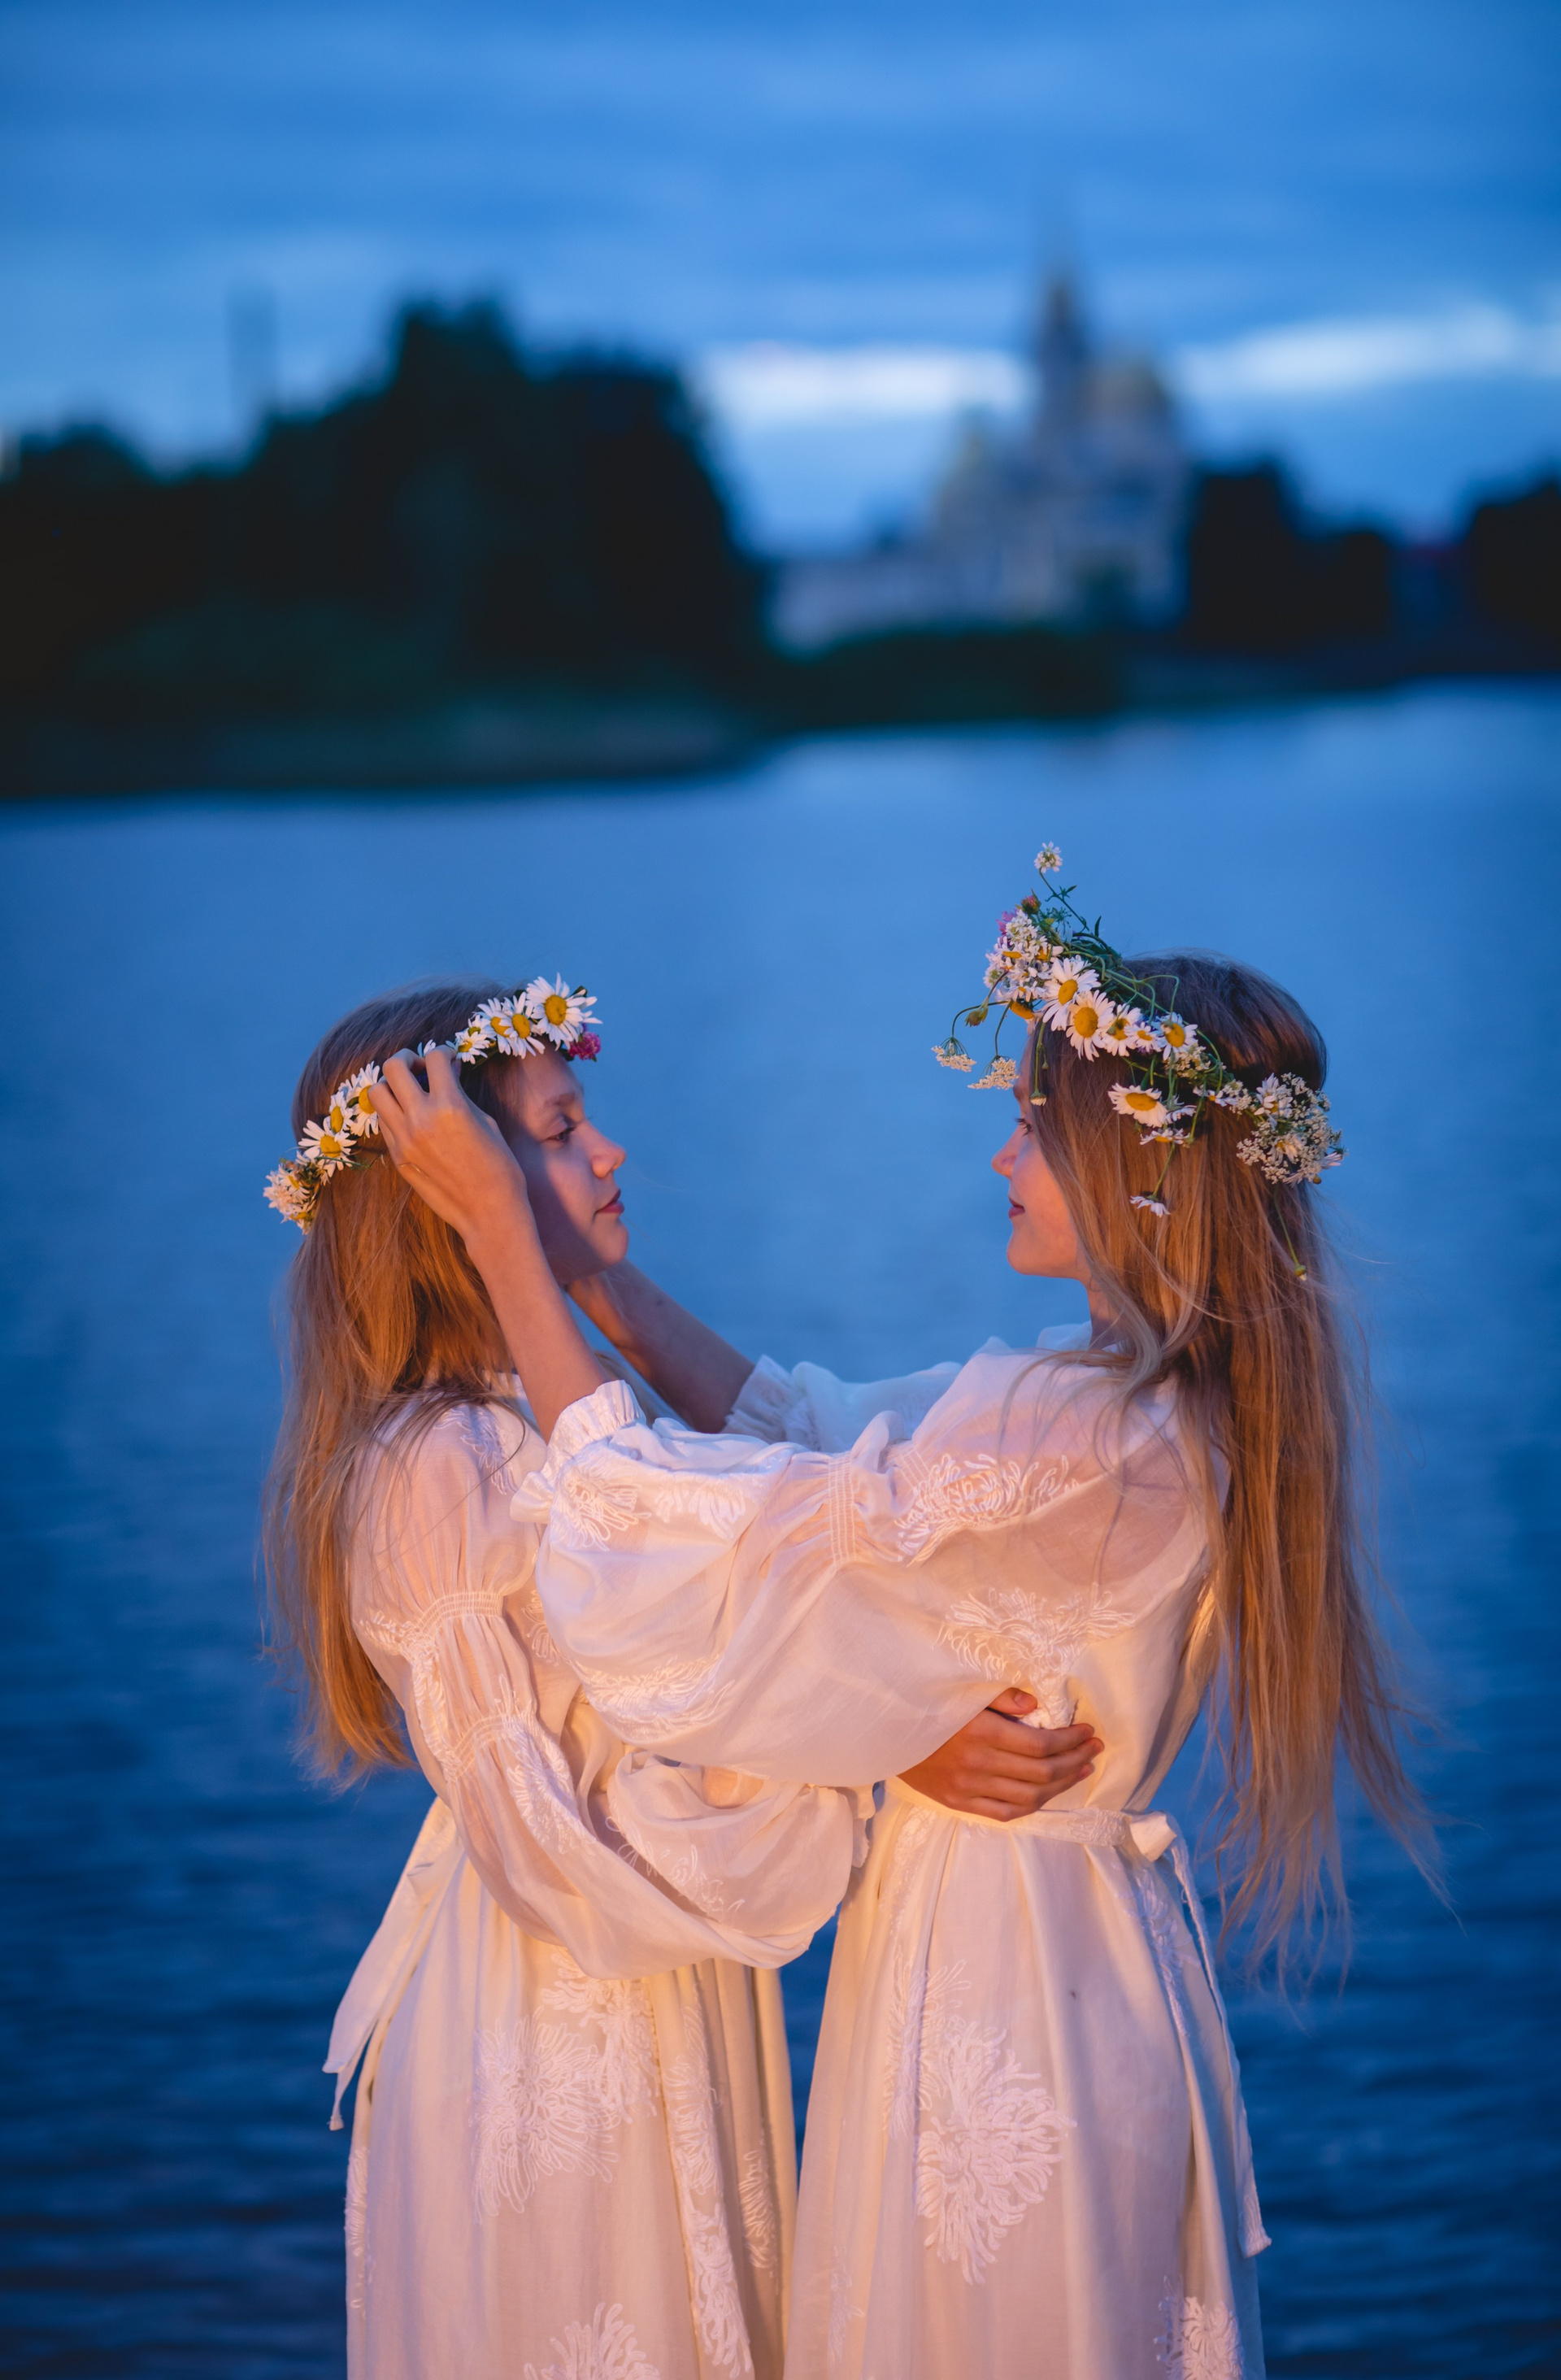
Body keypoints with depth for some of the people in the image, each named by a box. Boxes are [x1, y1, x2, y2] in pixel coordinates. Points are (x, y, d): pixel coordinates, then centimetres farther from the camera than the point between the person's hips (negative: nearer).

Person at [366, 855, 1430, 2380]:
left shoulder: (1065, 1439, -27)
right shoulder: (1179, 1406, 2)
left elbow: (658, 1516, -21)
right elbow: (817, 1431, 11)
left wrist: (501, 1227, -13)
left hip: (990, 1976, -9)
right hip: (1103, 1959, 9)